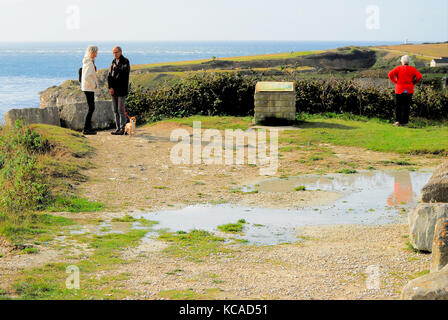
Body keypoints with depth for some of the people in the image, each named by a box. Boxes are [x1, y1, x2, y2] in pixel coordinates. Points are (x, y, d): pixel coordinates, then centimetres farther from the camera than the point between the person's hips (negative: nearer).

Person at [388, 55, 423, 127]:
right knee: (406, 107, 7)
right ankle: (405, 122, 6)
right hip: (409, 91, 2)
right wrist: (413, 83, 4)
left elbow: (390, 74, -15)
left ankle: (398, 121, -6)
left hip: (399, 90, -2)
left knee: (398, 106, 5)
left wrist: (395, 81, -3)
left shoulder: (399, 68, -2)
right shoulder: (412, 69, 3)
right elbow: (420, 76, -7)